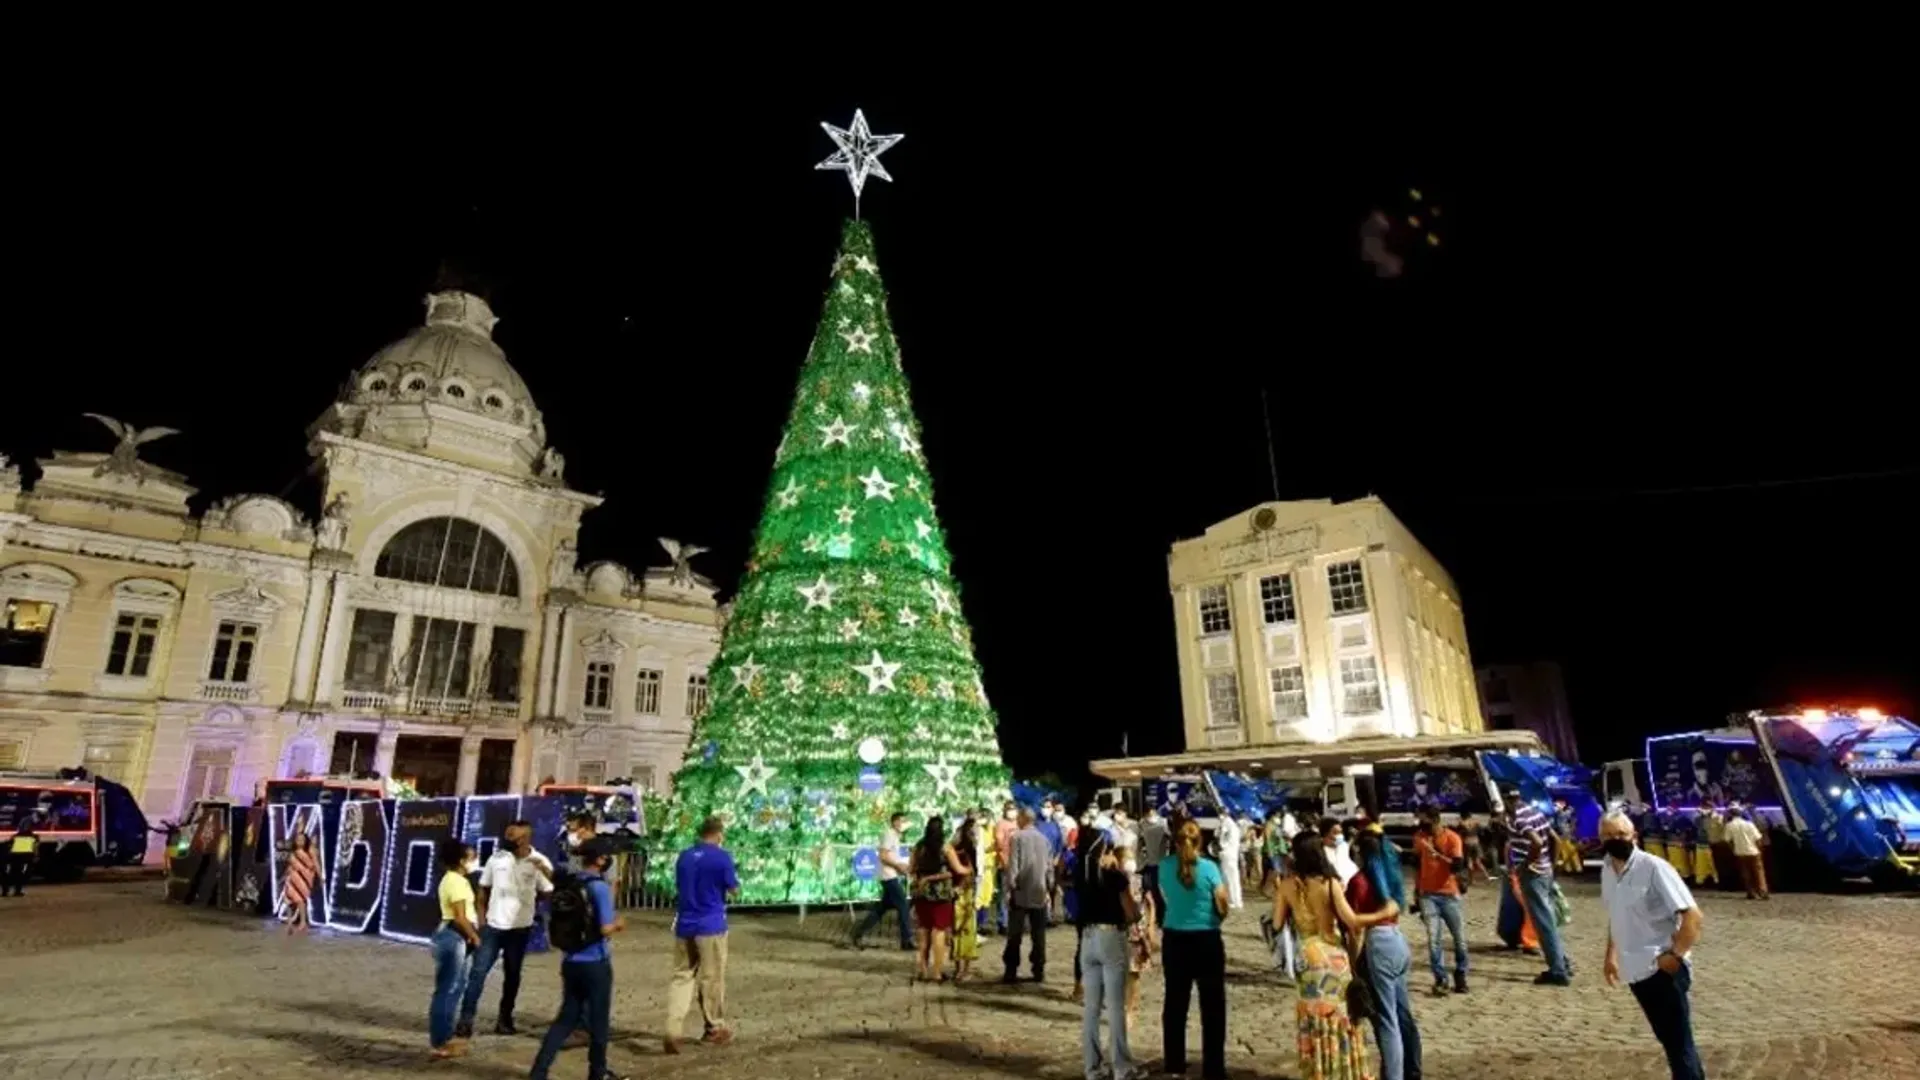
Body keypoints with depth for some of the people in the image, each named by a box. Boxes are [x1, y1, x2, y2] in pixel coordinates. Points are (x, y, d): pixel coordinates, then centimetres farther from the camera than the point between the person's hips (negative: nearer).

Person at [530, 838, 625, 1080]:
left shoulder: (566, 885, 4)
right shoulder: (599, 887, -18)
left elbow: (559, 924, 11)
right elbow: (605, 929, -20)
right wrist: (618, 924, 0)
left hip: (570, 962, 6)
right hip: (595, 963, -6)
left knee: (567, 1017, 16)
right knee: (598, 1019, 10)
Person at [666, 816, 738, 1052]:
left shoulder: (684, 856, 7)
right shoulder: (722, 857, -11)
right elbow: (734, 891, -2)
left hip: (684, 926, 5)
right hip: (710, 926, -5)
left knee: (682, 976, 7)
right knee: (712, 978, 8)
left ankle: (673, 1030, -5)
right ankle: (714, 1028, 20)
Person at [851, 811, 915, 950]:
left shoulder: (895, 837, 19)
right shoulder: (889, 835, -11)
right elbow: (883, 856, -19)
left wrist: (904, 866, 9)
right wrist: (899, 865, -17)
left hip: (893, 877, 10)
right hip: (890, 877, -10)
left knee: (882, 908, 13)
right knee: (903, 907, -7)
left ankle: (859, 934, 17)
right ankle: (907, 941, -1)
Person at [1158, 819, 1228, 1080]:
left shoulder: (1165, 867, -3)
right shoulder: (1210, 868, -13)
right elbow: (1223, 908, -6)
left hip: (1174, 940, 3)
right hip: (1207, 941, -3)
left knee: (1175, 1003, 15)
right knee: (1213, 1006, 8)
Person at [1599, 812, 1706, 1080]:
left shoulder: (1654, 868, -17)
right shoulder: (1607, 872, 5)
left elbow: (1692, 914, -18)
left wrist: (1675, 955, -21)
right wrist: (1611, 955, 16)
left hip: (1664, 969, -7)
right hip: (1636, 970, 7)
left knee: (1679, 1043, -1)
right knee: (1668, 1039, 19)